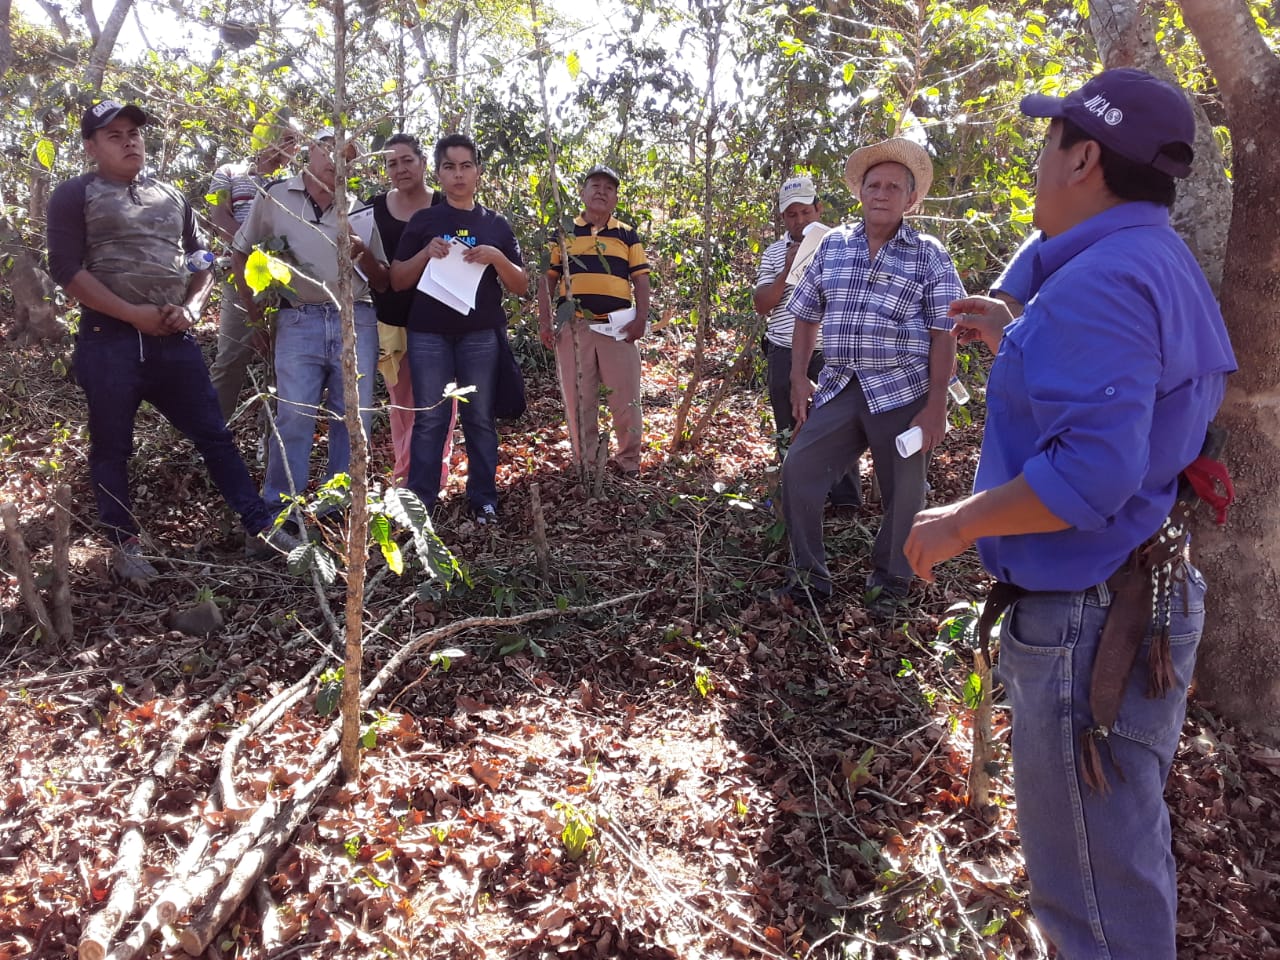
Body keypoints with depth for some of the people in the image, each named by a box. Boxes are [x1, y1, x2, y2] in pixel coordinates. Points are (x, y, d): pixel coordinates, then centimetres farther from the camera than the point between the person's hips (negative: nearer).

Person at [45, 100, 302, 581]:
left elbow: (202, 258, 20)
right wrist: (134, 314, -14)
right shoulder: (76, 194, 0)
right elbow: (65, 268, -8)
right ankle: (124, 544, 18)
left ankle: (260, 522, 13)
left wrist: (191, 307, 0)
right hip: (109, 340, -4)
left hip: (173, 339, 4)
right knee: (112, 447, 6)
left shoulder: (170, 196, 16)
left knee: (213, 433, 6)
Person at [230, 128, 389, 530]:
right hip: (298, 320, -2)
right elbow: (240, 251, 18)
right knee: (293, 417, -9)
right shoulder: (275, 197, 7)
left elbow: (383, 282, 14)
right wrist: (252, 305, 10)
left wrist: (365, 256, -6)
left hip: (355, 321, 2)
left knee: (353, 418, 3)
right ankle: (279, 512, 1)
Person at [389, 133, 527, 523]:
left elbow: (521, 285, 7)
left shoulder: (496, 224, 10)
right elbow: (397, 281, 5)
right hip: (429, 334, -1)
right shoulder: (423, 221, 7)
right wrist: (426, 253, -11)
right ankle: (418, 503, 8)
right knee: (429, 419, 1)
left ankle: (483, 499, 14)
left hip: (481, 334, 1)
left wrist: (497, 257, -11)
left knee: (480, 418, 5)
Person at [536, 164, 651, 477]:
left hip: (619, 328, 0)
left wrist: (641, 318, -6)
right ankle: (584, 464, 17)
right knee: (578, 401, 5)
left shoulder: (628, 235, 13)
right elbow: (547, 279, 10)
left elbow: (641, 280, 8)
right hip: (574, 327, 0)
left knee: (626, 400, 0)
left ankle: (629, 463, 16)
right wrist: (544, 322, 0)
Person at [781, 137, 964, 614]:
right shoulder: (832, 246, 8)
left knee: (902, 492, 5)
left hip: (901, 393, -3)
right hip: (839, 388, 3)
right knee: (798, 470, -3)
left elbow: (943, 335, -5)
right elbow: (807, 316, 15)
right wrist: (799, 379, 8)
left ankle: (890, 580, 27)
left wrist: (936, 406, -11)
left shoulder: (928, 255, -1)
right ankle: (809, 572, 15)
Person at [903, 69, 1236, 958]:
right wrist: (1014, 341, 20)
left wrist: (957, 524, -19)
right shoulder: (1161, 267, 11)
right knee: (1124, 846, 27)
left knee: (1094, 882, 6)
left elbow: (1089, 472, -31)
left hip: (1089, 624, -11)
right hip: (1142, 602, 11)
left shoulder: (1099, 283, -22)